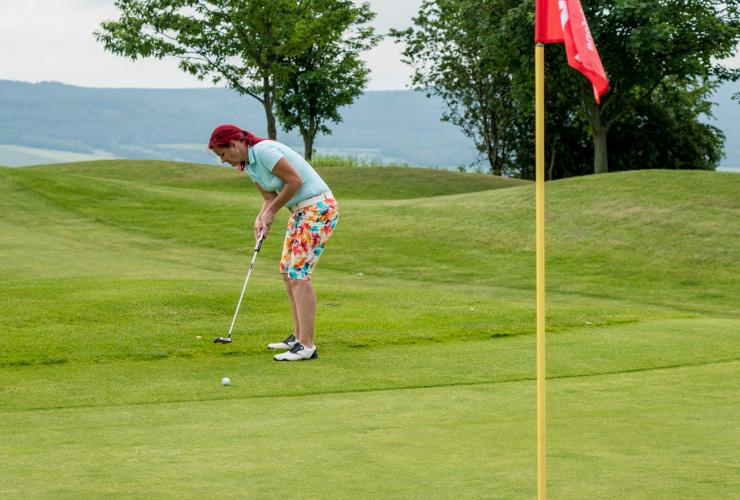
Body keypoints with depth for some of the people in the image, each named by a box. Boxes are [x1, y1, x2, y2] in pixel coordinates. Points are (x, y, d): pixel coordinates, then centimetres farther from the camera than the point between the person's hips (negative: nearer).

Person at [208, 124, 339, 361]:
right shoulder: (249, 166, 10)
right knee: (287, 272, 13)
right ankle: (299, 337, 20)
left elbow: (295, 181, -20)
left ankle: (307, 346, -11)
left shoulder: (264, 150, -19)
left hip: (319, 207, -10)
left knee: (298, 274, -12)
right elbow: (269, 198, 13)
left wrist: (271, 211, -9)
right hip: (301, 210, 10)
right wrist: (261, 219, -8)